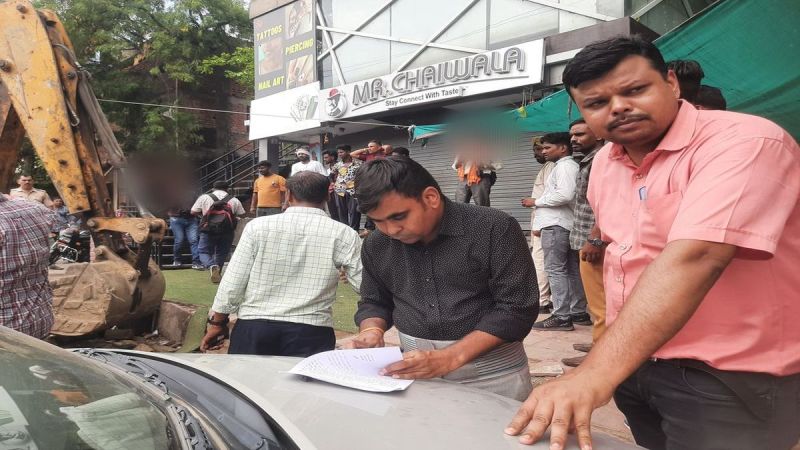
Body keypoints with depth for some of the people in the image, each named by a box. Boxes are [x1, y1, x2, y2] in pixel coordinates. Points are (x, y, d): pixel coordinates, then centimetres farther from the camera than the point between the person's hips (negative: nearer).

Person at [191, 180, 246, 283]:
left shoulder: (204, 197, 4)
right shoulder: (234, 200, 6)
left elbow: (193, 212, 4)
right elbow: (241, 215, 9)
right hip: (227, 231, 1)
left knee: (204, 252, 9)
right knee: (222, 253, 18)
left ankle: (212, 266, -18)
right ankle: (217, 273, 18)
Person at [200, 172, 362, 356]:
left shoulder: (258, 226, 0)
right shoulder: (343, 234, -3)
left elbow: (232, 284, 2)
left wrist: (218, 323, 15)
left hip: (253, 327, 1)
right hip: (310, 333, -1)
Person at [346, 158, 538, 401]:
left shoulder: (494, 229, -13)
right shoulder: (376, 245, 2)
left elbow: (517, 308, -15)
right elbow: (374, 302, 15)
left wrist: (450, 358, -22)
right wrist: (371, 331, -7)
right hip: (416, 371, 3)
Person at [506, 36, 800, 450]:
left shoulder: (743, 142, -22)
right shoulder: (604, 162, 2)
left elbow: (693, 257, -36)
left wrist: (594, 375, -44)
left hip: (730, 378, -6)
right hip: (635, 362, 7)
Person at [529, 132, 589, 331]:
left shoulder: (565, 166, -8)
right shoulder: (568, 166, 22)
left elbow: (565, 194, -22)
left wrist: (537, 201, -12)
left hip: (556, 224, -10)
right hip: (566, 224, 10)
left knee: (555, 270, -10)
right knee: (572, 270, 12)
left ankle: (562, 317, -10)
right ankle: (579, 313, 17)